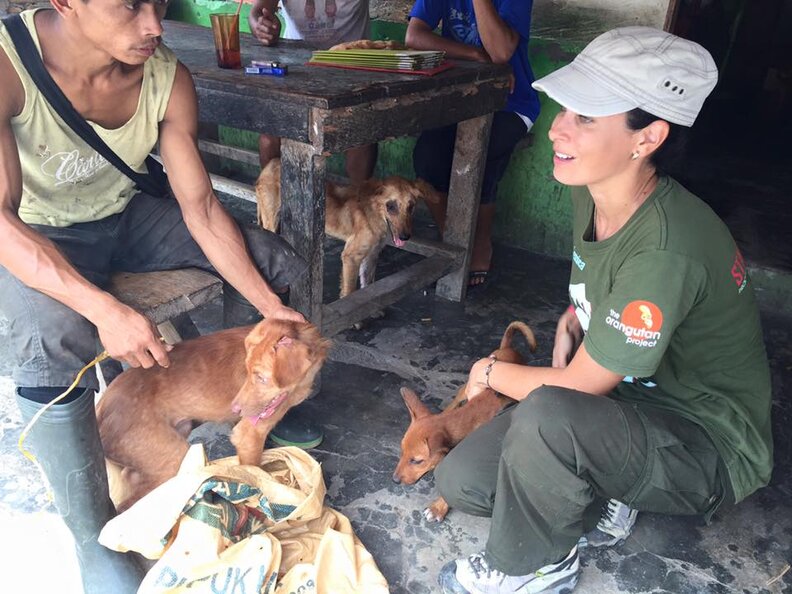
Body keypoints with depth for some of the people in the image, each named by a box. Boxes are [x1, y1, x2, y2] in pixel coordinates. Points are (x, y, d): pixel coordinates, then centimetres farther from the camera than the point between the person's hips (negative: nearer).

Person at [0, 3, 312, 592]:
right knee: (53, 336, -37)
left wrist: (271, 307, -20)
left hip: (124, 217, 5)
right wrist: (104, 310, -48)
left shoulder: (169, 78, -18)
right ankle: (93, 537, -15)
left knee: (279, 262, -5)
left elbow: (200, 206, -15)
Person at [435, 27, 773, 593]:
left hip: (710, 448, -7)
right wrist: (571, 323, -4)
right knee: (460, 481, -1)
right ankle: (597, 493, 17)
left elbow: (578, 387, -24)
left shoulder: (667, 253, -34)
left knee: (548, 415, -38)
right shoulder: (593, 191, -7)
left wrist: (492, 372, -6)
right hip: (633, 398, 7)